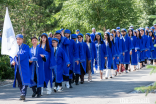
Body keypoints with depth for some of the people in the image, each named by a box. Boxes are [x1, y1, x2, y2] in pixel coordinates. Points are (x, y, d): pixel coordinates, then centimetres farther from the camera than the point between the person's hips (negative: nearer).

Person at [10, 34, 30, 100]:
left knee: (24, 81, -14)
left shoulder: (26, 47, 2)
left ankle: (23, 94, -19)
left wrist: (18, 55, -29)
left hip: (24, 67, -5)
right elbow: (11, 57, 15)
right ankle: (23, 95, 15)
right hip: (17, 68, 5)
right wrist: (12, 61, -6)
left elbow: (25, 54, -14)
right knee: (19, 82, 7)